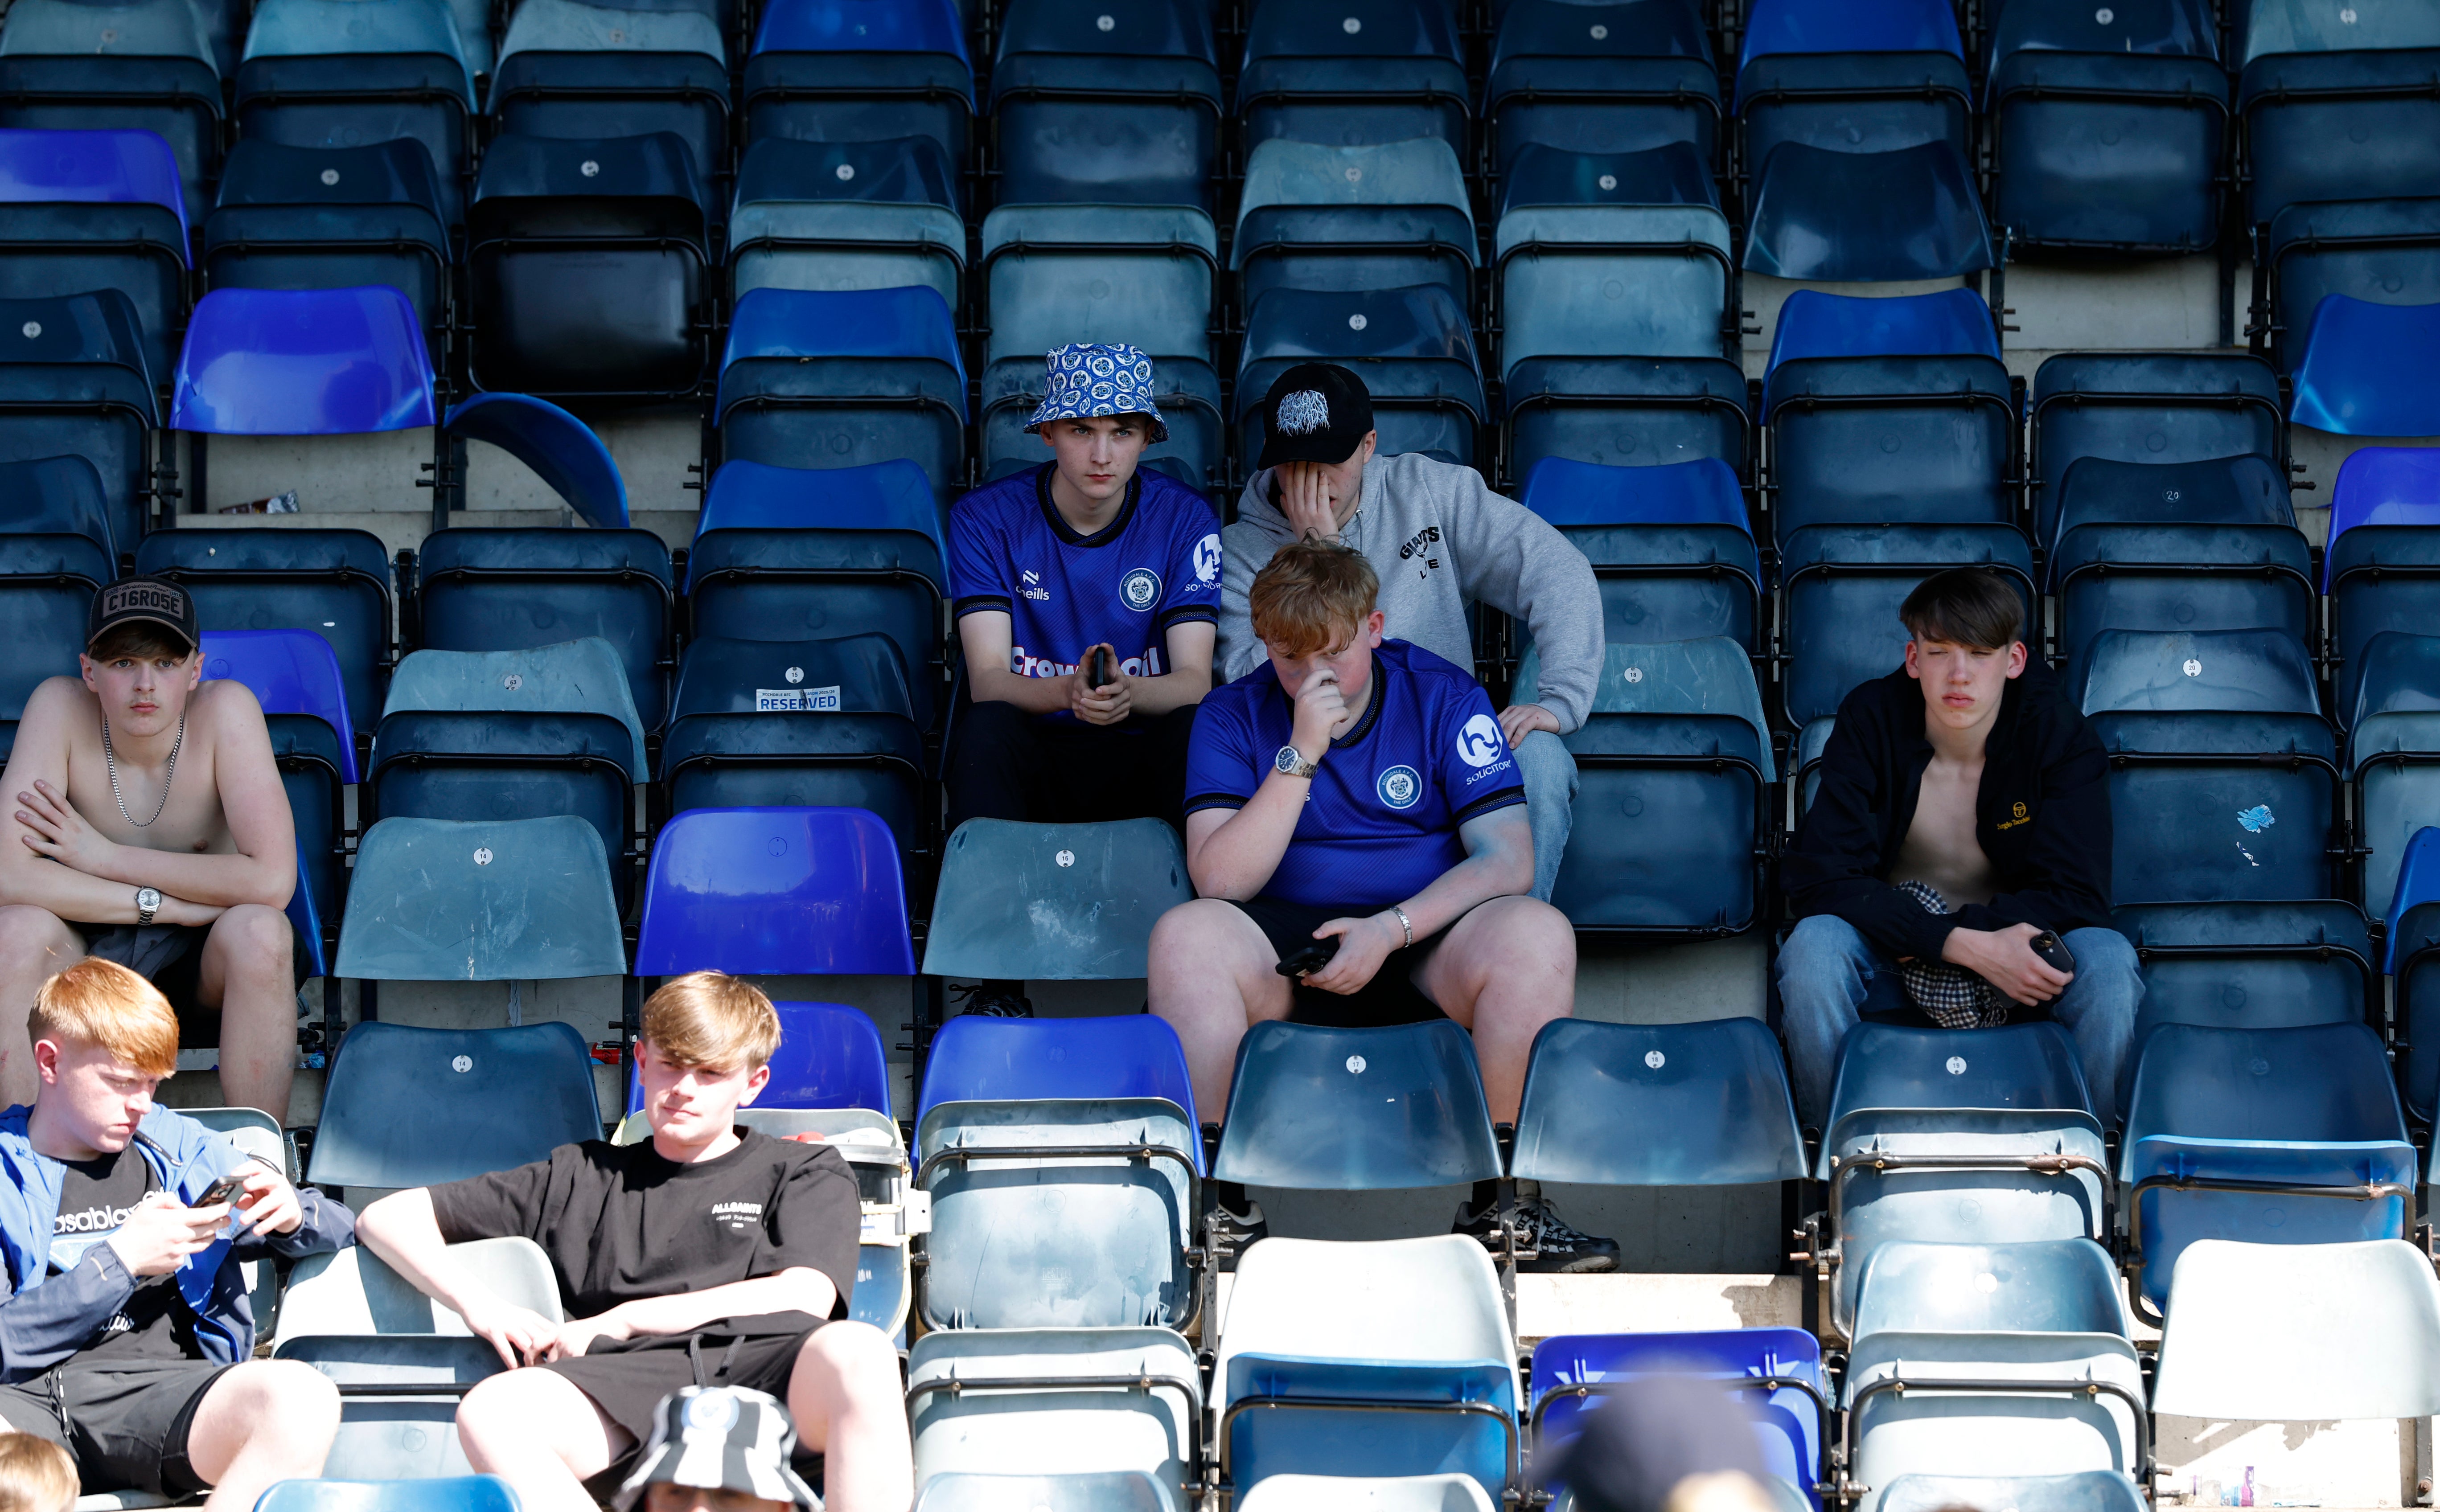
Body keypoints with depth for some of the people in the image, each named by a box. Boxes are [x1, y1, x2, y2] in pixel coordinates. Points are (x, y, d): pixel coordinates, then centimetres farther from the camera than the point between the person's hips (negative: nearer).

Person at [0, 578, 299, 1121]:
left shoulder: (225, 709, -19)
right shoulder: (59, 707, -17)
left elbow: (273, 881, -27)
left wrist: (105, 856, -22)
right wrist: (167, 904, -25)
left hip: (201, 953, 0)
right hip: (88, 943, 1)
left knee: (259, 930, -33)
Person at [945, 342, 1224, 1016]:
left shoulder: (1184, 522, -2)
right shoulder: (988, 518, -4)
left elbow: (1194, 681, -11)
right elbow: (987, 680, -14)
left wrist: (1128, 693, -36)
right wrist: (1067, 692, -38)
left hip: (1141, 762, 0)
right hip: (1032, 757, 0)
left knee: (1201, 729, -32)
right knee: (982, 728, -33)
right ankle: (995, 979, -32)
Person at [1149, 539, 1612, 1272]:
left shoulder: (1443, 696, 3)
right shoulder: (1234, 716, 4)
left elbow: (1507, 860, -6)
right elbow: (1219, 881, -9)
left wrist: (1394, 926, -21)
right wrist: (1300, 755, -18)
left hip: (1425, 944, 0)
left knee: (1536, 934, -32)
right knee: (1186, 934, -31)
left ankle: (1502, 1202, -20)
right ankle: (1217, 1200, -23)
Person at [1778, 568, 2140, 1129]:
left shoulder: (2057, 730, -11)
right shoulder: (1872, 720, -13)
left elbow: (2077, 891, -16)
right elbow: (1820, 879, -22)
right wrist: (1968, 946, -33)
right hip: (1891, 957, 0)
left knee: (2108, 962, -30)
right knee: (1814, 946, -33)